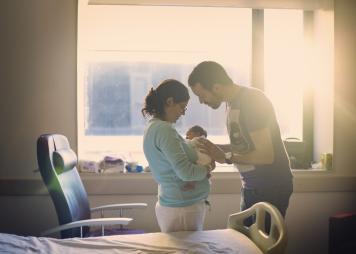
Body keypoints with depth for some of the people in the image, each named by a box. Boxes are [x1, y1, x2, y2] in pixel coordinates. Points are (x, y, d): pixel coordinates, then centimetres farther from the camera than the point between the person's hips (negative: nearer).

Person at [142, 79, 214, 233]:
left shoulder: (153, 126, 11)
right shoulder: (164, 130, -19)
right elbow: (186, 172, -24)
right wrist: (207, 169, -6)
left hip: (171, 203, 10)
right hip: (182, 209, -10)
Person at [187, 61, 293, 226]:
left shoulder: (251, 101, -20)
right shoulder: (231, 102, 8)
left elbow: (266, 155, -24)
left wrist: (226, 157, -17)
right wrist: (215, 148, 0)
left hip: (271, 187, -9)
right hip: (251, 186, 9)